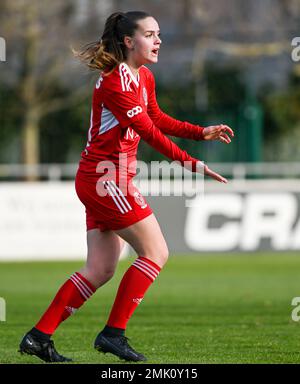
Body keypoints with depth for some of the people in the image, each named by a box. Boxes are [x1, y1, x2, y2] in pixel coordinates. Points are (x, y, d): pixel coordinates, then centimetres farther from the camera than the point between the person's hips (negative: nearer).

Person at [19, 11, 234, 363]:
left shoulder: (144, 78, 12)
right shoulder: (114, 82, -18)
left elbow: (157, 119, 25)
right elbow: (149, 132, -22)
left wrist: (202, 132, 14)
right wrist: (191, 164, -24)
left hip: (105, 181, 10)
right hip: (105, 178, -10)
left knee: (101, 270, 8)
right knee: (155, 253, -8)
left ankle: (39, 337, 10)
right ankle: (113, 333, -3)